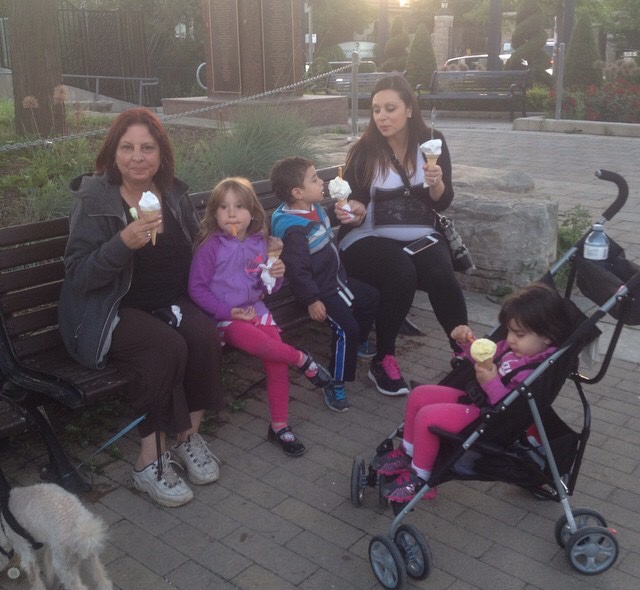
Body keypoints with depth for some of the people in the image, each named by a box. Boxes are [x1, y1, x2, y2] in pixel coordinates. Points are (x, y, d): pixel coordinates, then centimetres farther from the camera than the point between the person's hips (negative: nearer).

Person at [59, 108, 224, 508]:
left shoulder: (174, 193, 5)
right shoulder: (93, 200, -10)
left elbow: (192, 253, 18)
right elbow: (77, 276, -15)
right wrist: (123, 243, -31)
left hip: (170, 302, 5)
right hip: (113, 310, -4)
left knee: (205, 336, -26)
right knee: (167, 347, -31)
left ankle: (189, 436, -7)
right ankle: (150, 462, -17)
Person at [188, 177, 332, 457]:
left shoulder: (258, 243, 6)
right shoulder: (210, 246, -9)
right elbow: (196, 288, -9)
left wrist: (276, 276, -8)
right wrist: (227, 311, -17)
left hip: (255, 308, 5)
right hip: (224, 316, -5)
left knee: (277, 361, -12)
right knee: (259, 343, -32)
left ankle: (279, 426, 1)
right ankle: (302, 360, -2)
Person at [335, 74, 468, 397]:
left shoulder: (432, 141, 2)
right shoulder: (364, 150, -6)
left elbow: (442, 203, 2)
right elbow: (356, 209, -2)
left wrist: (436, 183, -19)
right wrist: (353, 212, -25)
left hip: (419, 237, 3)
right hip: (369, 240, -2)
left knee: (441, 274, -30)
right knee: (402, 273, -34)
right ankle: (383, 360, -17)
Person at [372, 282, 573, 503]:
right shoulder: (514, 348, 0)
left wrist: (491, 384, -35)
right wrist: (467, 342, 2)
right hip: (475, 398, 10)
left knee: (427, 416, -20)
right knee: (419, 395, 11)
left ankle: (419, 477, 0)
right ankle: (408, 453, 27)